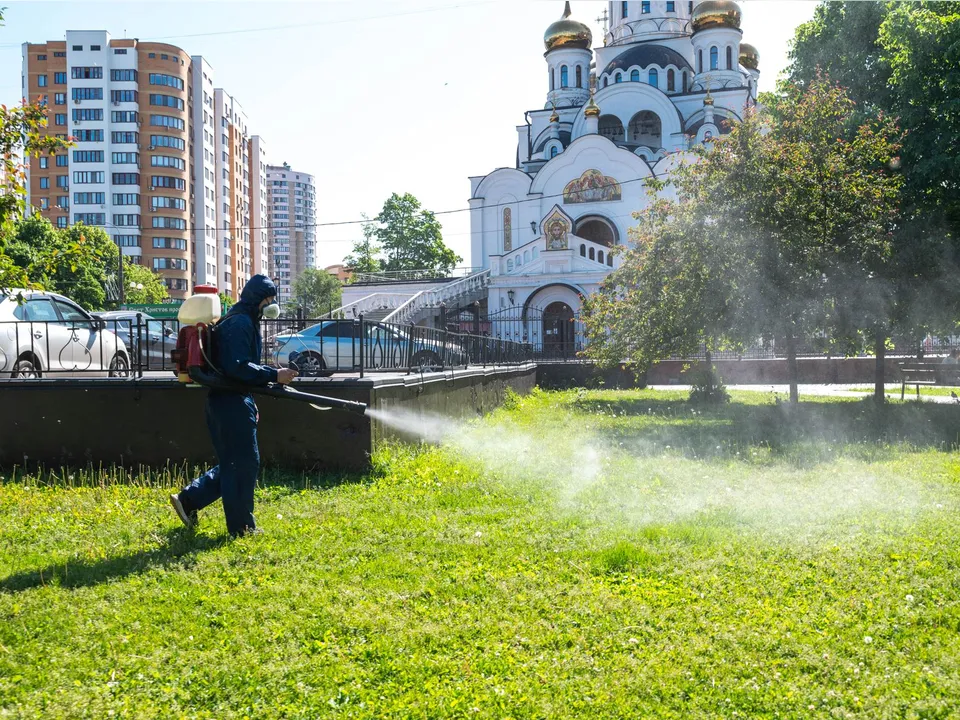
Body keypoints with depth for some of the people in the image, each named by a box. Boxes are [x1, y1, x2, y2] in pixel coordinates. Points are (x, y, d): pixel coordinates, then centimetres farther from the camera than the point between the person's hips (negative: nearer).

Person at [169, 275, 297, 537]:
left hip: (234, 401, 10)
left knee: (232, 464, 17)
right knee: (244, 465, -2)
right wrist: (274, 375, -25)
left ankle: (188, 500, 21)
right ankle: (241, 526, 8)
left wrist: (250, 403, 22)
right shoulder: (239, 322, -16)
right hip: (231, 404, -10)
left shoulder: (246, 322, 17)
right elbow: (237, 367, -26)